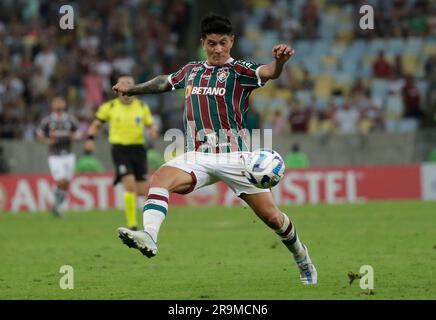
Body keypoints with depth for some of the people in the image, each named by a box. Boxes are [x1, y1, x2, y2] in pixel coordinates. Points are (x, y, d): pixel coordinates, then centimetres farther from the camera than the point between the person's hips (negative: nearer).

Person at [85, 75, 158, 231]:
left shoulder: (142, 106, 6)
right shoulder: (109, 107, 1)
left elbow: (151, 124, 13)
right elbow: (96, 125, 12)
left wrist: (153, 130, -11)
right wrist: (90, 138, -6)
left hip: (138, 149, 3)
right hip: (120, 149, -3)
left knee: (142, 191, 3)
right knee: (130, 186, -20)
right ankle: (132, 225, -12)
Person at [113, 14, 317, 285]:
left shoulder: (239, 70, -3)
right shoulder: (192, 71, 13)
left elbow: (268, 73, -25)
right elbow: (165, 82, 34)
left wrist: (280, 60, -47)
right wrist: (131, 89, 41)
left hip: (234, 156, -3)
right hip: (198, 158, 3)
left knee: (271, 216, -1)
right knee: (160, 178, -27)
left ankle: (302, 259, 25)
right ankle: (149, 238, -44)